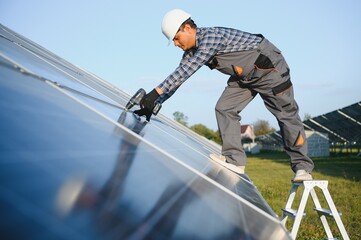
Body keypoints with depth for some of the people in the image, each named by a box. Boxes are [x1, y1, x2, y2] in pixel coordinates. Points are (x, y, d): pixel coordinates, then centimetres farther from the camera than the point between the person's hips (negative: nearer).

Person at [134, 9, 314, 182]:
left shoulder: (211, 36, -30)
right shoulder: (191, 51, -2)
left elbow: (186, 71, -36)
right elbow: (179, 76, 0)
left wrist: (157, 92, -38)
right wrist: (154, 103, -6)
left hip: (269, 67, -8)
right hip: (245, 75, 9)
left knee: (286, 114, -4)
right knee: (224, 108, -5)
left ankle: (302, 167, 5)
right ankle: (234, 160, -6)